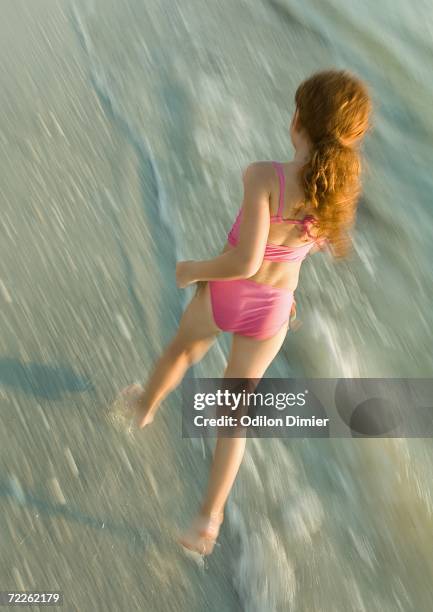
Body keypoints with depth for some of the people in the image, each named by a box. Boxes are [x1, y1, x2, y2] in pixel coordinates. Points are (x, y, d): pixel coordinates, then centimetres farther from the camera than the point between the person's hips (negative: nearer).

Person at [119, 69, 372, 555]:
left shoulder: (263, 176, -29)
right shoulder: (342, 191, -13)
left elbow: (245, 262, -31)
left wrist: (193, 270, -14)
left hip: (224, 295, -2)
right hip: (270, 313, 3)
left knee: (182, 348, 32)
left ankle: (145, 406, 61)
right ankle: (209, 518, 16)